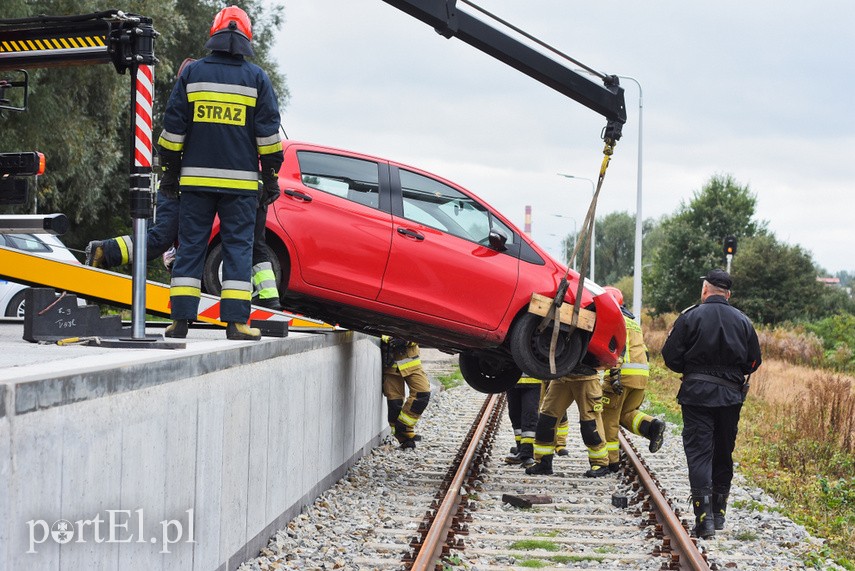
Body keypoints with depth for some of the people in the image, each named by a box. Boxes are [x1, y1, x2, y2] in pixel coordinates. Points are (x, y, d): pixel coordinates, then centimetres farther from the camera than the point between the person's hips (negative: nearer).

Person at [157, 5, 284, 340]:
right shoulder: (256, 78, 3)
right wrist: (271, 174, 9)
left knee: (190, 247, 5)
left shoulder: (192, 73, 5)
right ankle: (236, 322, -4)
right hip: (240, 181, -1)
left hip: (196, 178, 1)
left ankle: (181, 318, 1)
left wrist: (170, 171, 12)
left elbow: (173, 126, 5)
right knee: (238, 247, 1)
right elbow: (268, 131, 2)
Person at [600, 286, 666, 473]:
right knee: (626, 413, 17)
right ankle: (652, 426, -10)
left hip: (623, 372, -8)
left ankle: (611, 460, 2)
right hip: (642, 373, 8)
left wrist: (614, 374, -24)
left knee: (609, 417, 1)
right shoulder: (633, 322, 27)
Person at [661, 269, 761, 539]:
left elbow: (671, 357, -7)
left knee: (698, 453, -3)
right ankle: (719, 513, 22)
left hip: (697, 394, -3)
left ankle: (704, 517, -14)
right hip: (731, 396, 4)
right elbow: (753, 362, 9)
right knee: (723, 453, 15)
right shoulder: (742, 321, 5)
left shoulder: (690, 317, -7)